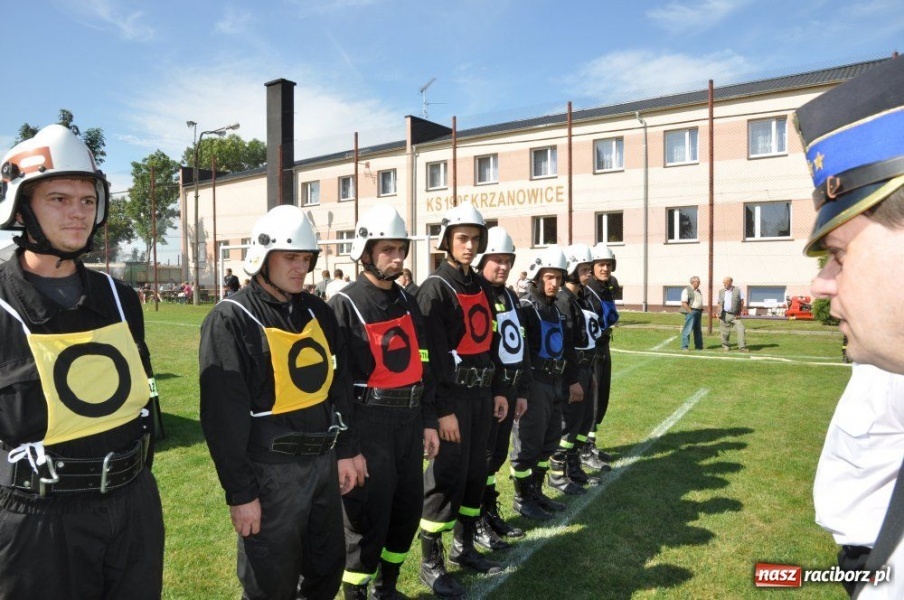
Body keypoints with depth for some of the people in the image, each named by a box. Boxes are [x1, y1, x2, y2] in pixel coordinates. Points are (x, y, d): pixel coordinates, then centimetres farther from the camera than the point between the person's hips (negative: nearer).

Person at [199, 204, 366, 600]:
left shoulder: (319, 313, 7)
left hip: (323, 463, 6)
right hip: (270, 472, -6)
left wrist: (346, 450, 12)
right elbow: (223, 417, -14)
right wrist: (240, 492, -14)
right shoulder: (232, 320, -12)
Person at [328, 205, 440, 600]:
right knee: (367, 519, 3)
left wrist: (428, 422, 13)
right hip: (368, 426, -7)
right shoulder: (344, 306, -10)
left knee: (407, 511, 17)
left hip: (409, 422, 7)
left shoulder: (407, 303, 11)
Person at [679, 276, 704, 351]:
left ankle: (699, 346, 20)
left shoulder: (699, 291, 18)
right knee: (687, 330, -8)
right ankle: (684, 347, -5)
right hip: (691, 312, -8)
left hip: (699, 312, 8)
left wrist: (701, 310, 12)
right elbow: (684, 303, -15)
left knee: (698, 330, 13)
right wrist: (691, 312, -17)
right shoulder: (687, 290, -7)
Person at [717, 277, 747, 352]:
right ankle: (725, 346, 20)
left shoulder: (738, 290, 1)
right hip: (724, 315, 2)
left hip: (735, 315, -2)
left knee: (741, 329, -11)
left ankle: (742, 347, -8)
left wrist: (739, 313, -4)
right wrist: (718, 314, 5)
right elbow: (719, 303, 13)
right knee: (724, 332, 5)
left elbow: (741, 302, 1)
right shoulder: (721, 291, 10)